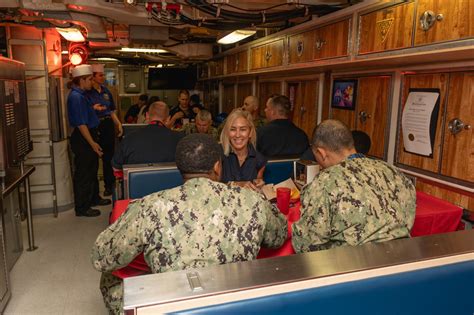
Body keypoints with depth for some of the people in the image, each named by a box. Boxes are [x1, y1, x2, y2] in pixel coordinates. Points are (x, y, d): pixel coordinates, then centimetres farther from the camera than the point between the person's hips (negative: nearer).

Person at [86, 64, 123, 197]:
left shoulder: (106, 91, 12)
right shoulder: (87, 93, -6)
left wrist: (119, 124, 9)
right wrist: (94, 109, -23)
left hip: (108, 125, 5)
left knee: (108, 156, 12)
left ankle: (109, 185, 26)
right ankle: (94, 190, 13)